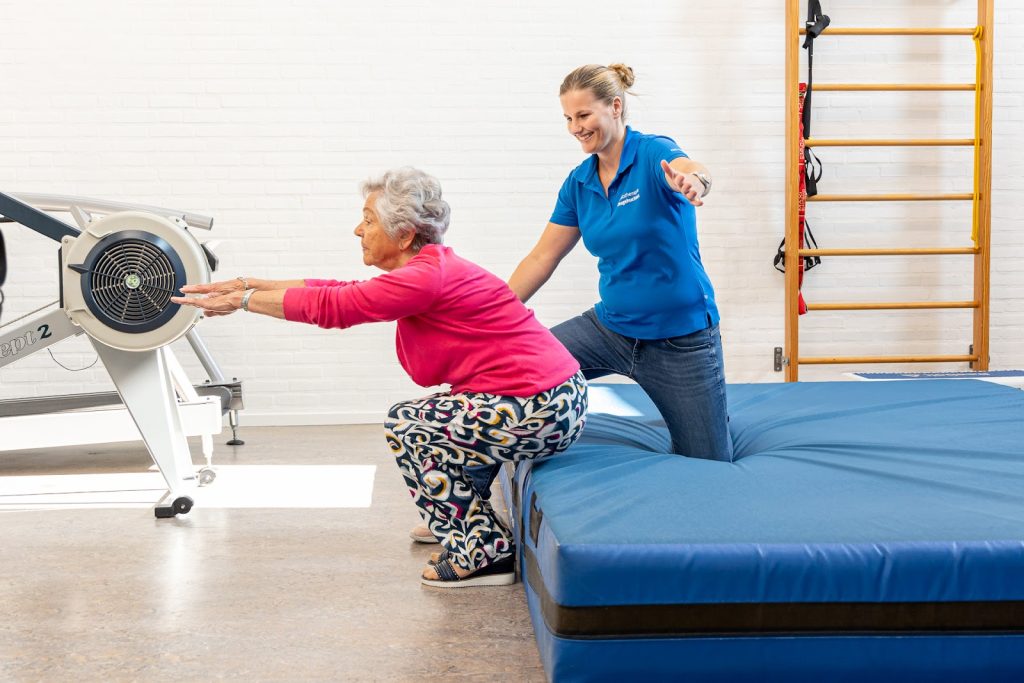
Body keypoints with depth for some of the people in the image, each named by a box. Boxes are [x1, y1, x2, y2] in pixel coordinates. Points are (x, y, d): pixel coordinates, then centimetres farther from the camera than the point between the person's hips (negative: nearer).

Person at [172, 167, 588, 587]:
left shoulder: (428, 277, -17)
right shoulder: (429, 268, 13)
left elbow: (330, 307, -12)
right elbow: (338, 292, 15)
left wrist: (241, 301, -1)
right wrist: (248, 284, 15)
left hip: (539, 410, -10)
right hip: (550, 399, 10)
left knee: (405, 428, -1)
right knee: (422, 420, 19)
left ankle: (485, 554, 5)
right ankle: (462, 527, 28)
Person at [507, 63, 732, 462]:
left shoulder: (654, 152, -15)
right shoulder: (578, 182, 3)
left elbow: (689, 169, -39)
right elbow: (543, 257, 6)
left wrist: (691, 179, -64)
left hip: (680, 336, -5)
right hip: (611, 327, 5)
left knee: (710, 470, 1)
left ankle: (713, 417, 35)